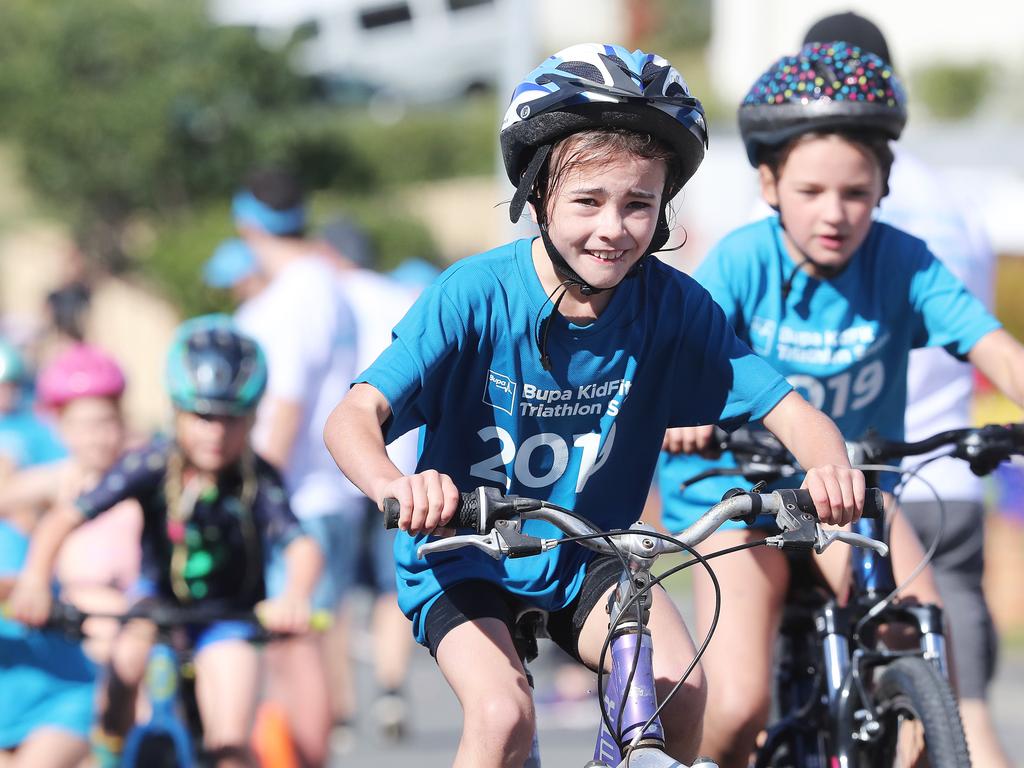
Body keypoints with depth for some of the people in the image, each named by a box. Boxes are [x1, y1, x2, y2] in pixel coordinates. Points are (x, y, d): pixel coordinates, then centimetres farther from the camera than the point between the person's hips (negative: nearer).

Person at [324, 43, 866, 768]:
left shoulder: (672, 306, -13)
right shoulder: (475, 296, -22)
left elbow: (788, 408, -15)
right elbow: (355, 415, -29)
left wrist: (829, 466, -40)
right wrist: (395, 486, -53)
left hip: (586, 558, 3)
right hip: (463, 555, -3)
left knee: (680, 691, -21)